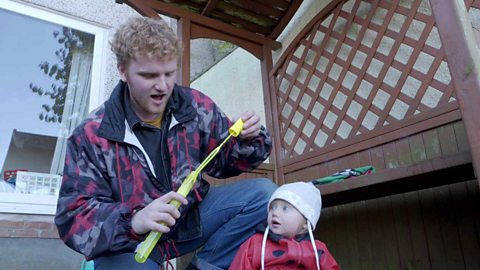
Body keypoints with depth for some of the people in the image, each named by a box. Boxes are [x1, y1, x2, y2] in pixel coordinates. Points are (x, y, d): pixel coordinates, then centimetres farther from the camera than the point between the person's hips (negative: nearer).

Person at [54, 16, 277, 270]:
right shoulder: (92, 135, -15)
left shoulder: (196, 106, -7)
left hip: (192, 215, 3)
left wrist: (247, 140, -21)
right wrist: (133, 220, -39)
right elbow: (73, 217, -18)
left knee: (264, 192, -9)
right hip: (129, 244, -2)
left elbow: (223, 160, 3)